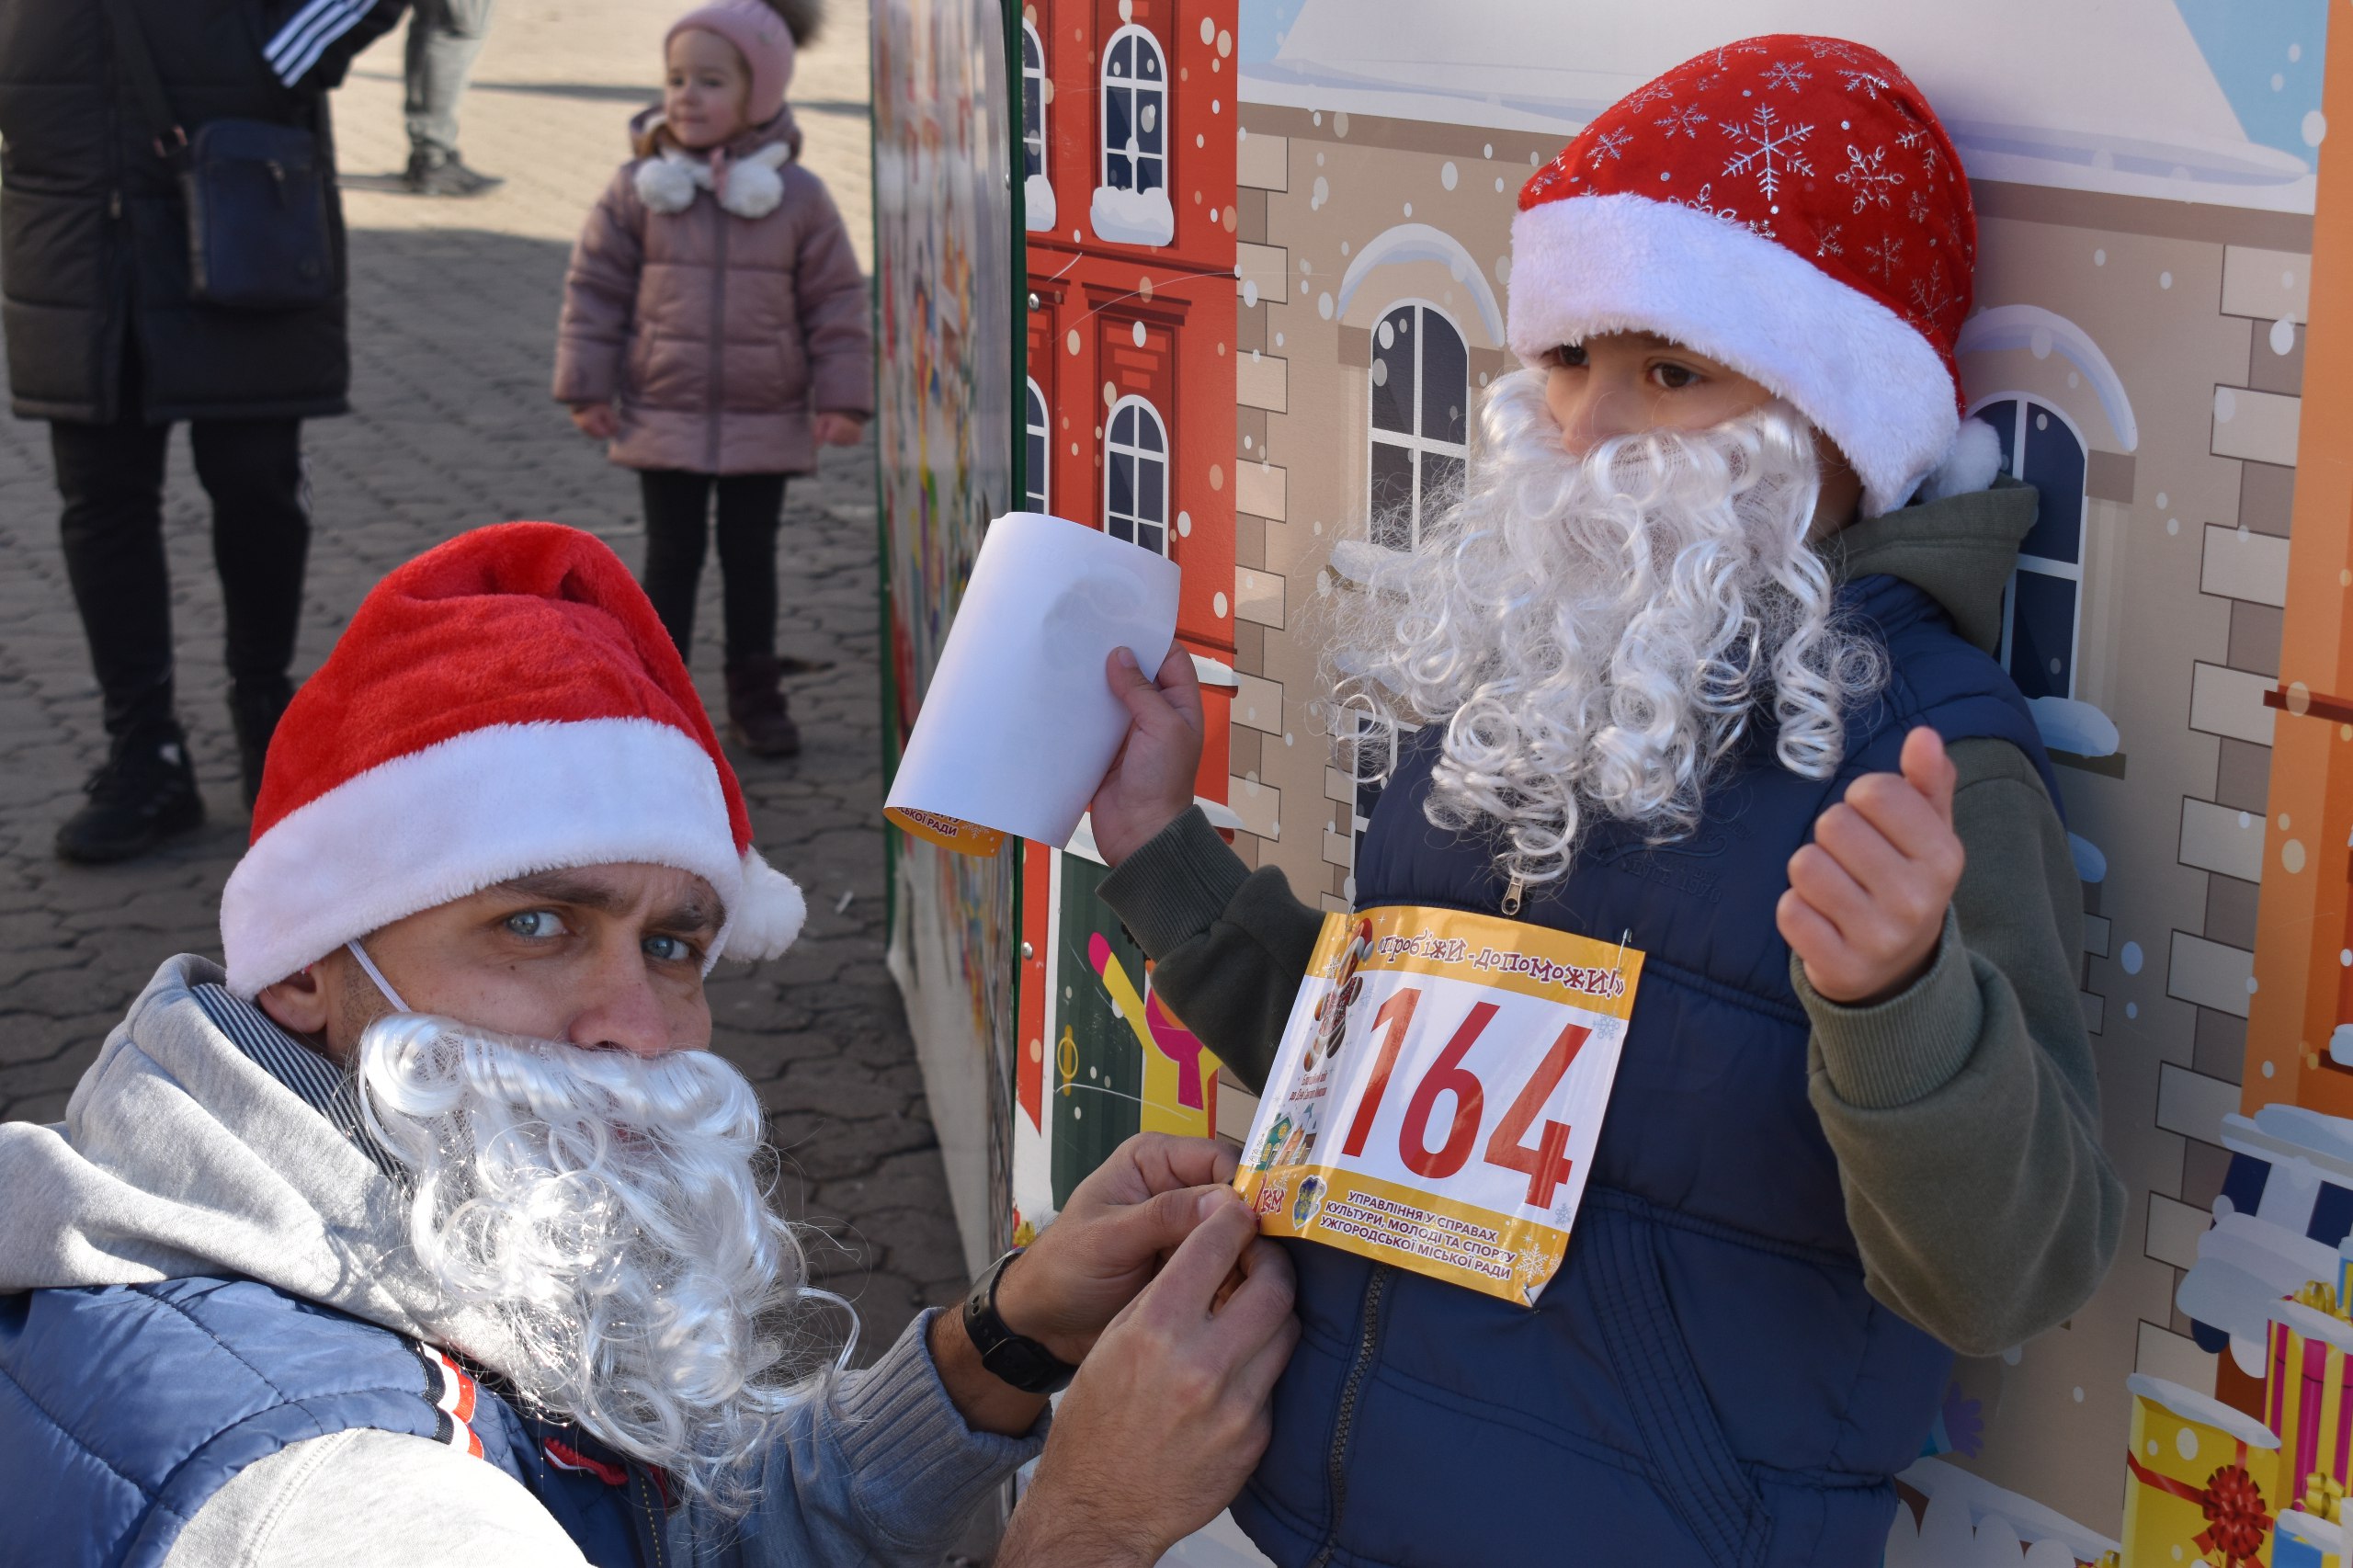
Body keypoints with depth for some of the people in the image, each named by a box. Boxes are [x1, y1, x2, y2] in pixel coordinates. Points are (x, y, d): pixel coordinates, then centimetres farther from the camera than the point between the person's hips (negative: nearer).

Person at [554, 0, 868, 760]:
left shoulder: (798, 196, -6)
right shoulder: (639, 189, -5)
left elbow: (836, 300, -1)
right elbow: (595, 285, 0)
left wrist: (843, 397, -5)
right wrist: (587, 385, -4)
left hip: (765, 425, 0)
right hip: (664, 417, 0)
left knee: (750, 558, 11)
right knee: (671, 558, 6)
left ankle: (756, 697, 23)